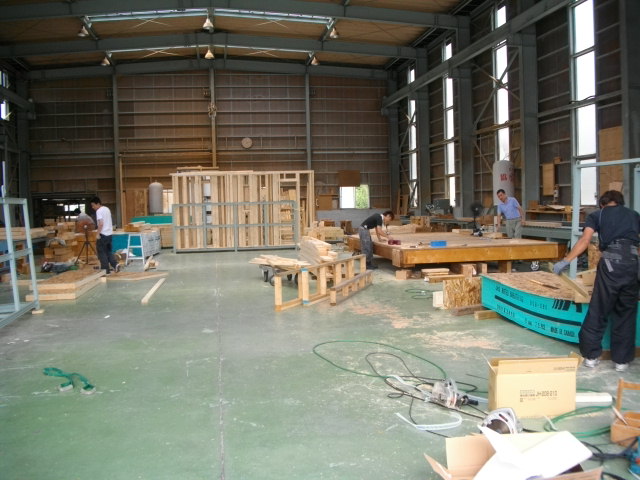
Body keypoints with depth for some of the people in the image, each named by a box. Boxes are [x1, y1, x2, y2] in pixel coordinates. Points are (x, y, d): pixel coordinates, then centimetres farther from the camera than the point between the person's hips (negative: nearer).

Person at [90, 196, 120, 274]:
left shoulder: (99, 211, -13)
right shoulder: (107, 209, 13)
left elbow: (101, 224, -21)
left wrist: (98, 234, -16)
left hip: (103, 234, -8)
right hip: (109, 233, 8)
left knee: (102, 252, 1)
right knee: (108, 251, 17)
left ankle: (106, 270, 3)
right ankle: (115, 264, 0)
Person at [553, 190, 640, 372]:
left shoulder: (597, 215, 15)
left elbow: (585, 241, 1)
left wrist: (565, 261, 1)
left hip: (610, 261, -2)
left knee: (598, 310, 7)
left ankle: (591, 355, 14)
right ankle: (622, 359, 18)